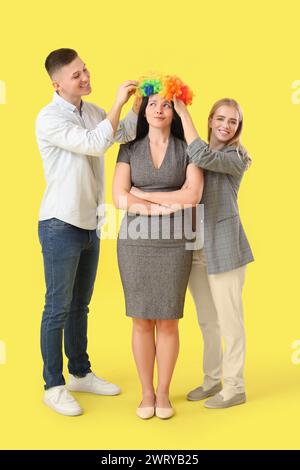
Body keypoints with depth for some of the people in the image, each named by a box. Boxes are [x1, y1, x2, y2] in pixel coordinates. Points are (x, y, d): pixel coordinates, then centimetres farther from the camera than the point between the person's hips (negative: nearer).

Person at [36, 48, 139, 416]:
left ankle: (81, 374, 30)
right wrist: (118, 102, -17)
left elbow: (126, 133, 3)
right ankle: (54, 387, 13)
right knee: (58, 309, 1)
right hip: (61, 226, -7)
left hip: (90, 224, 7)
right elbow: (95, 144, -22)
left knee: (79, 306, 17)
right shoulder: (49, 119, -14)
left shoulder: (92, 112, 10)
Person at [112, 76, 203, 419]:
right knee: (141, 321, 4)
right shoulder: (129, 149, 5)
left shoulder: (187, 150, 4)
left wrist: (142, 194, -9)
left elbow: (192, 195, -12)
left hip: (173, 242, 0)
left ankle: (163, 393, 19)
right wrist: (163, 206, -15)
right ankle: (146, 393, 20)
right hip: (135, 240, 1)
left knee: (167, 321, 2)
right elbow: (119, 198, -6)